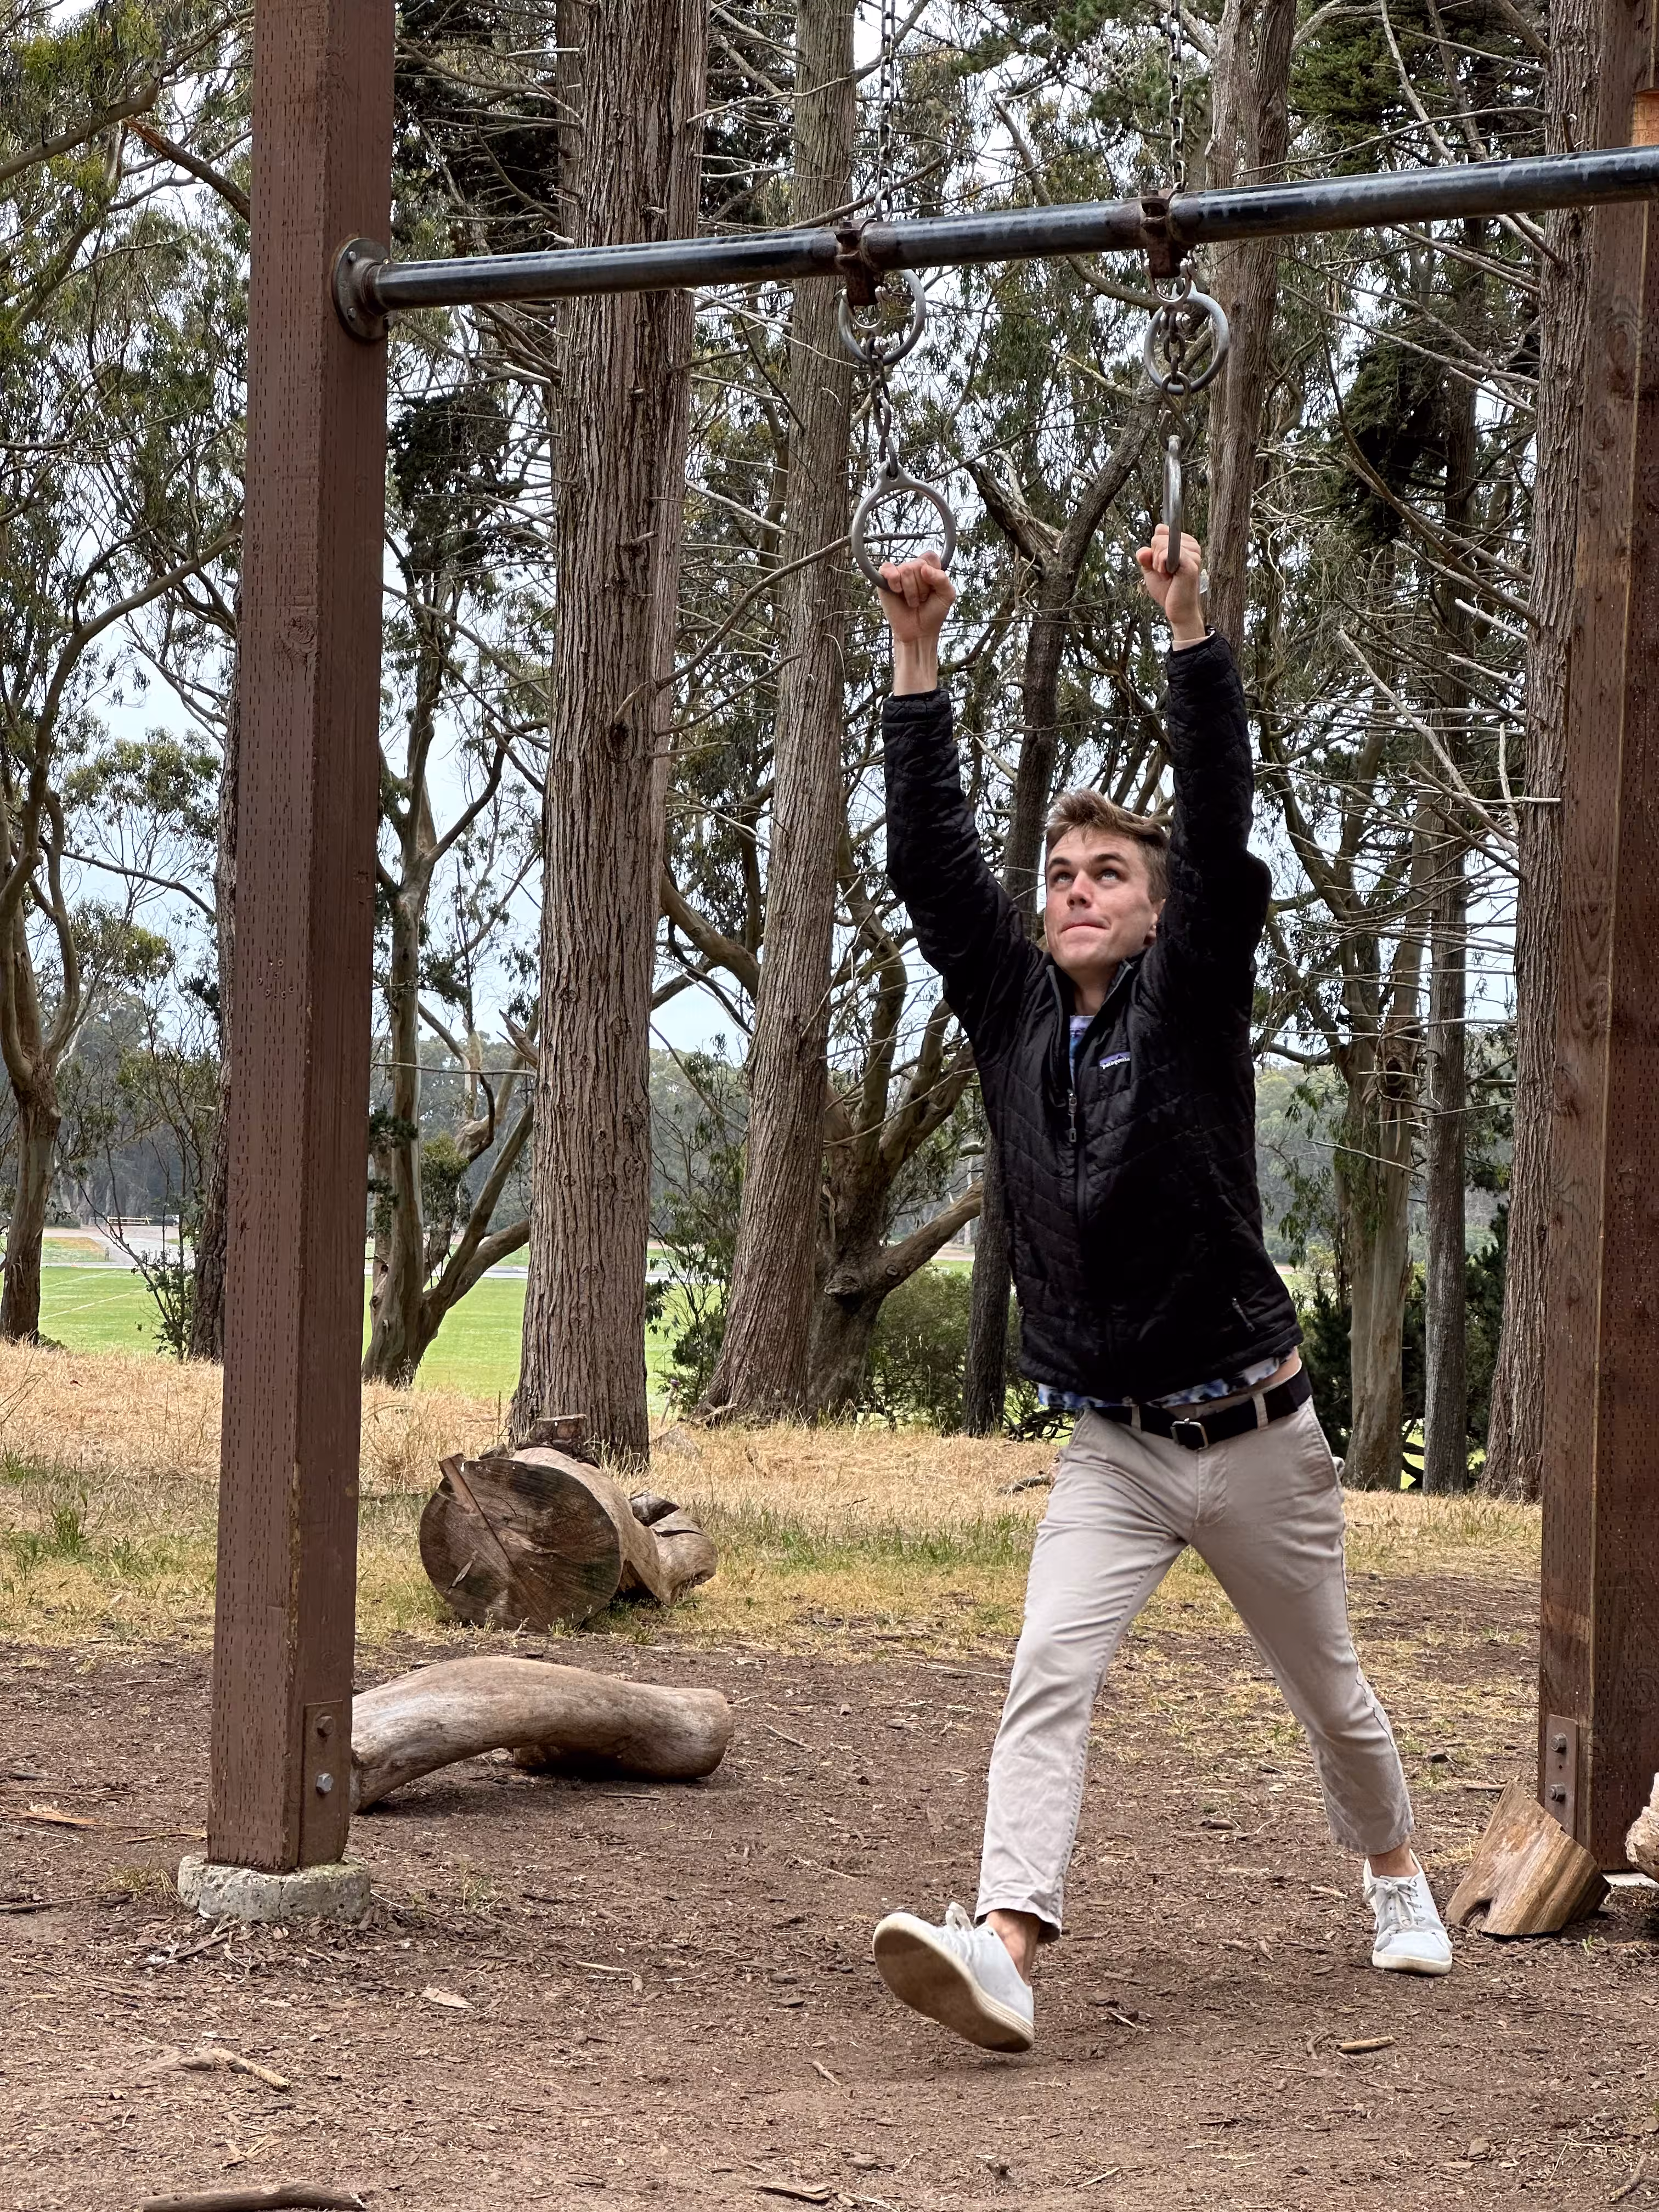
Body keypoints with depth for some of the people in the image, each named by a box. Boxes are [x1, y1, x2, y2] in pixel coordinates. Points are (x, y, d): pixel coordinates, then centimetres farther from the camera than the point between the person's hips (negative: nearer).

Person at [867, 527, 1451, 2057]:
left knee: (1327, 1686, 16)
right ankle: (1004, 1950, -31)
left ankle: (1395, 1872, 43)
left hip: (1255, 1439, -2)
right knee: (1049, 1684, -18)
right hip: (1111, 1449, 2)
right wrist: (919, 660, -9)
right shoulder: (1011, 1010, 3)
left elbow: (1222, 832, -19)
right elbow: (930, 857, -2)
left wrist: (1192, 630, -27)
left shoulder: (1192, 1000, -6)